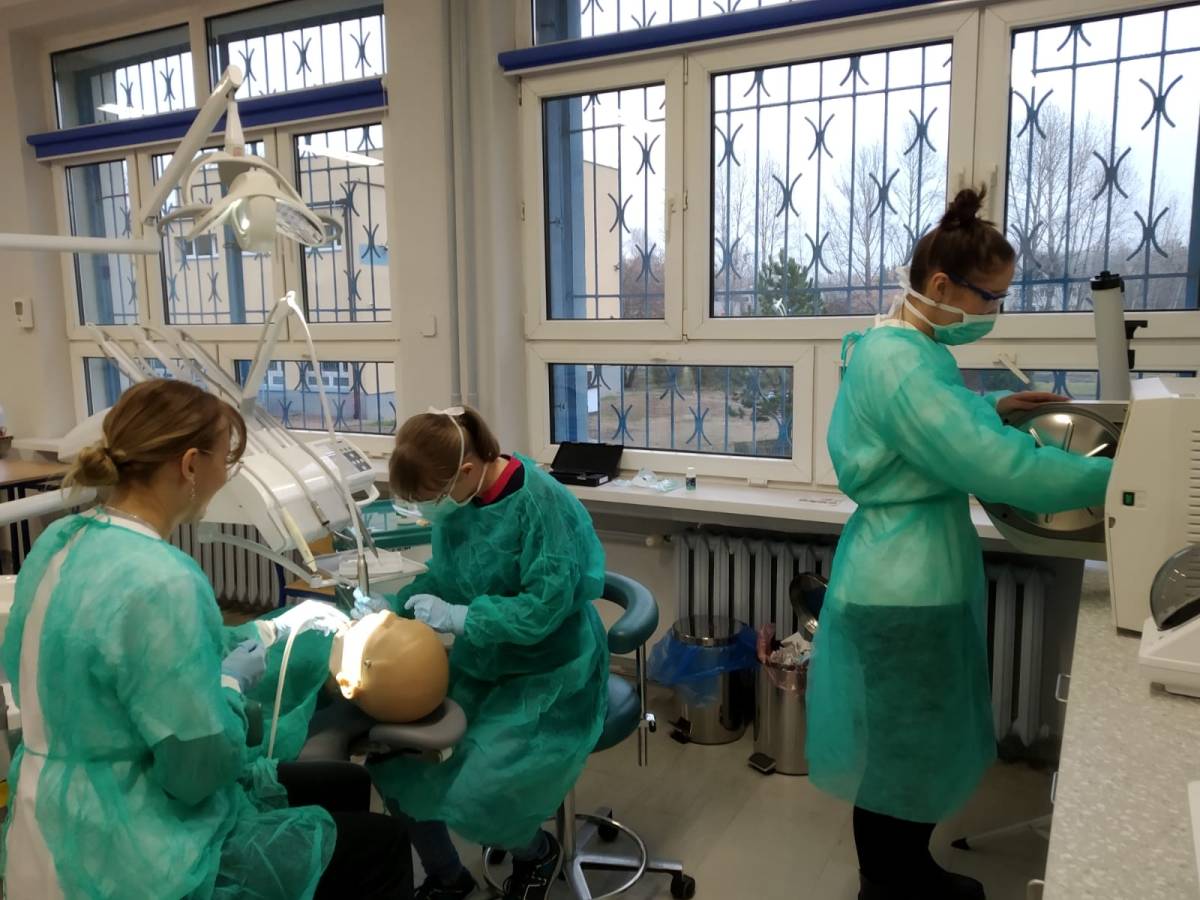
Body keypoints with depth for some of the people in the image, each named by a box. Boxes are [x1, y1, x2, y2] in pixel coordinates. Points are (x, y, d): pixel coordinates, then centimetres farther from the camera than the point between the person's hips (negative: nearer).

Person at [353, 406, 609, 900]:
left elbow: (546, 606, -25)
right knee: (390, 751, -5)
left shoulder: (541, 503, -25)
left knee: (471, 797, -18)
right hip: (480, 663, 7)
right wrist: (394, 606, -7)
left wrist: (459, 617, -25)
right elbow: (443, 578, 9)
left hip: (548, 674, -7)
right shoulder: (457, 500, -4)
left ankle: (537, 853, 20)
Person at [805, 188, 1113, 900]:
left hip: (921, 578, 10)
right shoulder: (901, 362, -23)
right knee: (903, 750, 7)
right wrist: (1117, 476, -16)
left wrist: (991, 410, 12)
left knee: (923, 741, 23)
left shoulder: (905, 350, 10)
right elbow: (999, 468, -28)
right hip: (906, 590, -10)